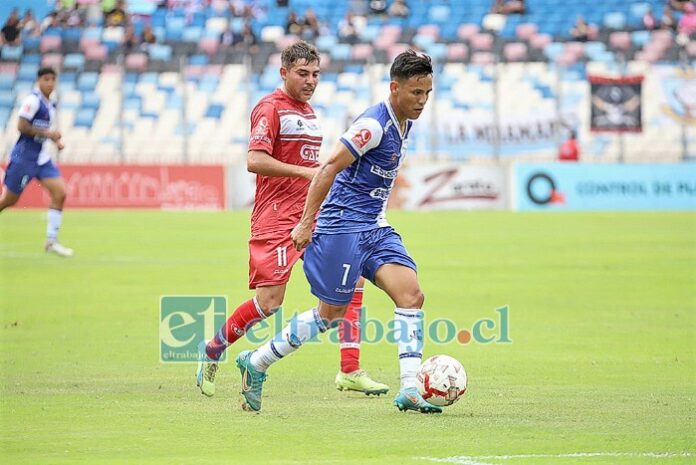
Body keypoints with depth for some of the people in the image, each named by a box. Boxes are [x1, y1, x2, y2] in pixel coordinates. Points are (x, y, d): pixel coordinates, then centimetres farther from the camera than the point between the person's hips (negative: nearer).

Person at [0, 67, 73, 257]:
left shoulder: (50, 105, 12)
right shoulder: (33, 100, -14)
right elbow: (22, 126, -21)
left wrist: (56, 140, 8)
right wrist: (48, 133, -22)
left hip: (43, 159, 7)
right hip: (24, 157, -7)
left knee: (60, 193, -7)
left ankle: (51, 241, -4)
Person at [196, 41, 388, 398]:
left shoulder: (308, 111, 20)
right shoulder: (270, 108, -8)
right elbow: (255, 161, -19)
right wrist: (307, 171, -22)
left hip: (313, 216, 8)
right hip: (277, 218, -8)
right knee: (270, 300, -12)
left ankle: (350, 372, -2)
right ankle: (212, 351, 10)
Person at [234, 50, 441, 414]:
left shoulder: (404, 123, 10)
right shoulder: (374, 124, -19)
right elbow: (328, 169, -21)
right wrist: (306, 224, -21)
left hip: (375, 228, 8)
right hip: (343, 227, -8)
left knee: (411, 295, -10)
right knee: (330, 314, 0)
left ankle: (410, 390, -13)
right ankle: (255, 363, 16)